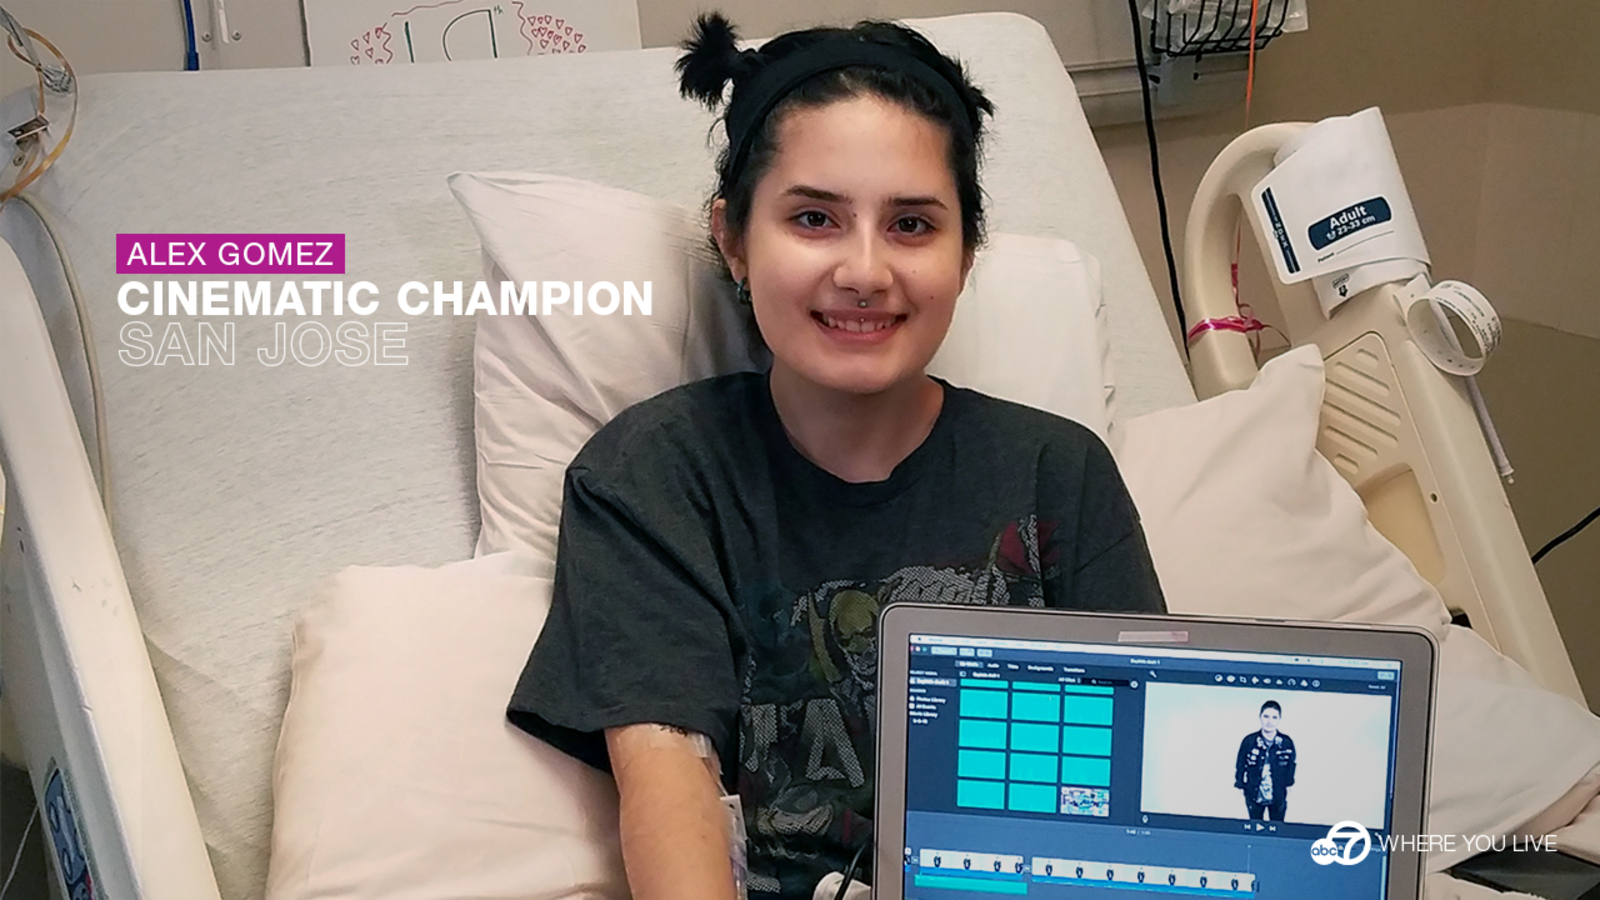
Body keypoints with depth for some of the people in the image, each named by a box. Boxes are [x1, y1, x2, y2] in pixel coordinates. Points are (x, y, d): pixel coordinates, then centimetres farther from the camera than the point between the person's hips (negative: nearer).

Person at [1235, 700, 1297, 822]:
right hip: (1254, 797, -1)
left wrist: (1287, 797, 8)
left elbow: (1290, 769, 2)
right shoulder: (1249, 741, -15)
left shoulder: (1287, 743, -12)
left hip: (1278, 799, 1)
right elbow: (1240, 768, -5)